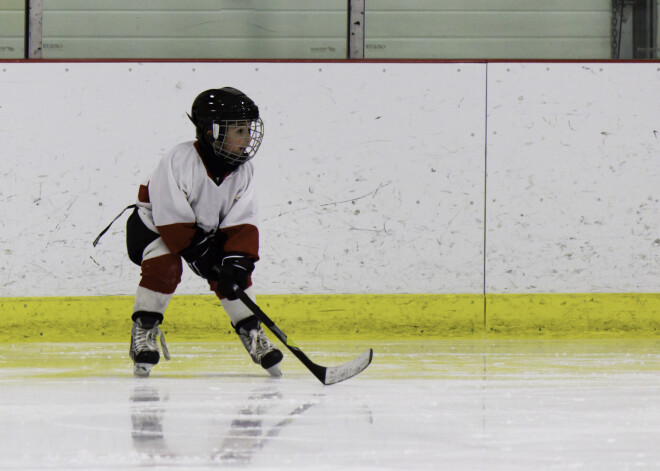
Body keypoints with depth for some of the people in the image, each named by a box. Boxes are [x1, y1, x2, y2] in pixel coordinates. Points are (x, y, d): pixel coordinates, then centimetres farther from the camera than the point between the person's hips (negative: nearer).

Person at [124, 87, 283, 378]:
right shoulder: (179, 161, -33)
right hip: (154, 226, -5)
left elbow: (242, 223, -16)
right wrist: (200, 254, -30)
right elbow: (171, 219, -31)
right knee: (164, 265, -29)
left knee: (230, 270, -10)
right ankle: (144, 332, -15)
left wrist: (237, 262, -30)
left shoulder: (242, 171, -15)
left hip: (207, 229, 5)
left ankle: (251, 333, 7)